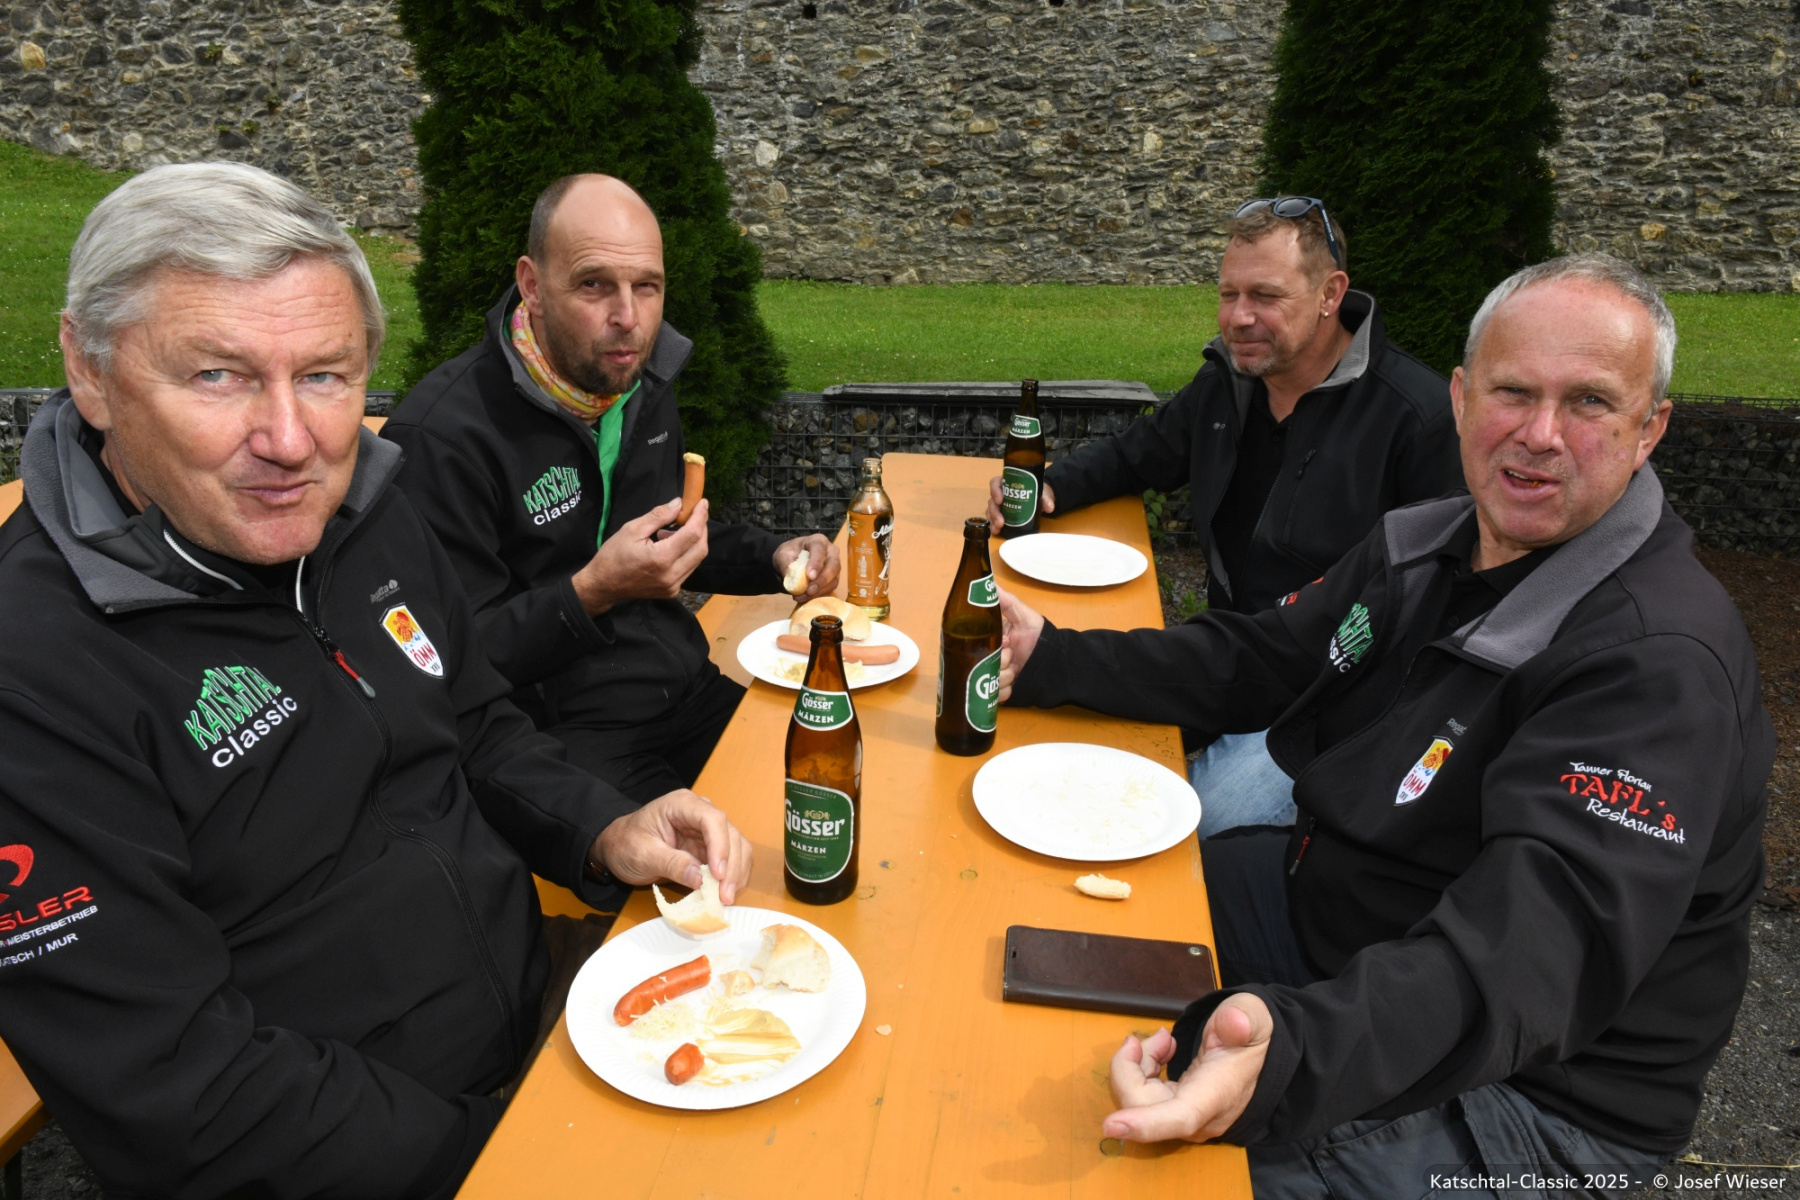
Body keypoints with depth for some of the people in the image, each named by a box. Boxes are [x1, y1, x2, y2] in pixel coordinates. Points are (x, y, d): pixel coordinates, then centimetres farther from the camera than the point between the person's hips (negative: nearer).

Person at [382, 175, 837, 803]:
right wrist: (592, 593, -27)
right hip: (563, 728, -8)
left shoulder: (642, 384, 8)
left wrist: (773, 556, 7)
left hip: (692, 691, 8)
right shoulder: (443, 436, -18)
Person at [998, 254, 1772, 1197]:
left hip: (1526, 1084, -7)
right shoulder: (1421, 544, 0)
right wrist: (1049, 658, -5)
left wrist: (1298, 1049, -56)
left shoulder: (1661, 660, -27)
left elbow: (1545, 936, -39)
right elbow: (1252, 663, 7)